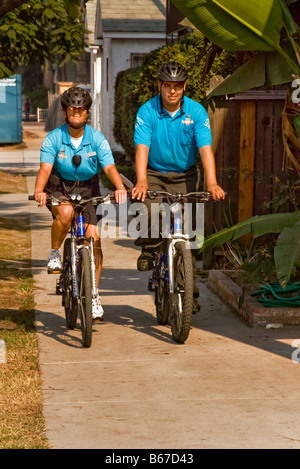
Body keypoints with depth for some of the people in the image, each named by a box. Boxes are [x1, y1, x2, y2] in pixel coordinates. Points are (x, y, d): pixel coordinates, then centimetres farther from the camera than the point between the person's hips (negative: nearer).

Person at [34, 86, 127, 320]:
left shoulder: (97, 139, -10)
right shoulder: (53, 139, -12)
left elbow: (109, 167, -21)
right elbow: (45, 168, -23)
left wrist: (119, 187, -42)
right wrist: (39, 191, -44)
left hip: (87, 190, 1)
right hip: (59, 189, -1)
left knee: (94, 239, -11)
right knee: (65, 213, -37)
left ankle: (94, 295, 4)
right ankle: (55, 253, -7)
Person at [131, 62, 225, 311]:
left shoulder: (196, 111, -11)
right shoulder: (147, 111, -13)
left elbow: (205, 148, -19)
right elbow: (142, 147, -22)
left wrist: (212, 183, -34)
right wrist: (141, 182, -38)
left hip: (185, 176, 1)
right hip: (154, 174, -1)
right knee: (148, 210, -29)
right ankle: (149, 249, 2)